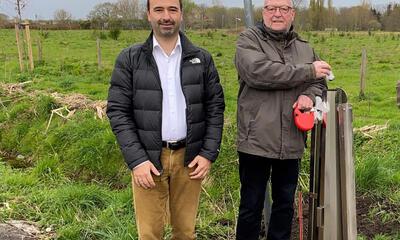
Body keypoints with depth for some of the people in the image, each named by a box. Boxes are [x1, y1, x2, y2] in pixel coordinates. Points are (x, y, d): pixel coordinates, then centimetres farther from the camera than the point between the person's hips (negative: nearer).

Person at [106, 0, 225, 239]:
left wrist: (209, 153, -3)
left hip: (189, 157, 2)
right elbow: (118, 111, -4)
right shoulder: (129, 59, -2)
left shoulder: (202, 59, 4)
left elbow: (215, 107, 5)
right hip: (147, 157, -1)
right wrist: (136, 159, -12)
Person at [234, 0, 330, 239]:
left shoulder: (305, 48, 13)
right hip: (256, 141, -4)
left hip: (292, 144, 5)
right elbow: (258, 72, -21)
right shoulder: (249, 40, -3)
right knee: (251, 205, 9)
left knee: (285, 203, 18)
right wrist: (308, 71, -15)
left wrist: (309, 95, -10)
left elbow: (320, 82, 16)